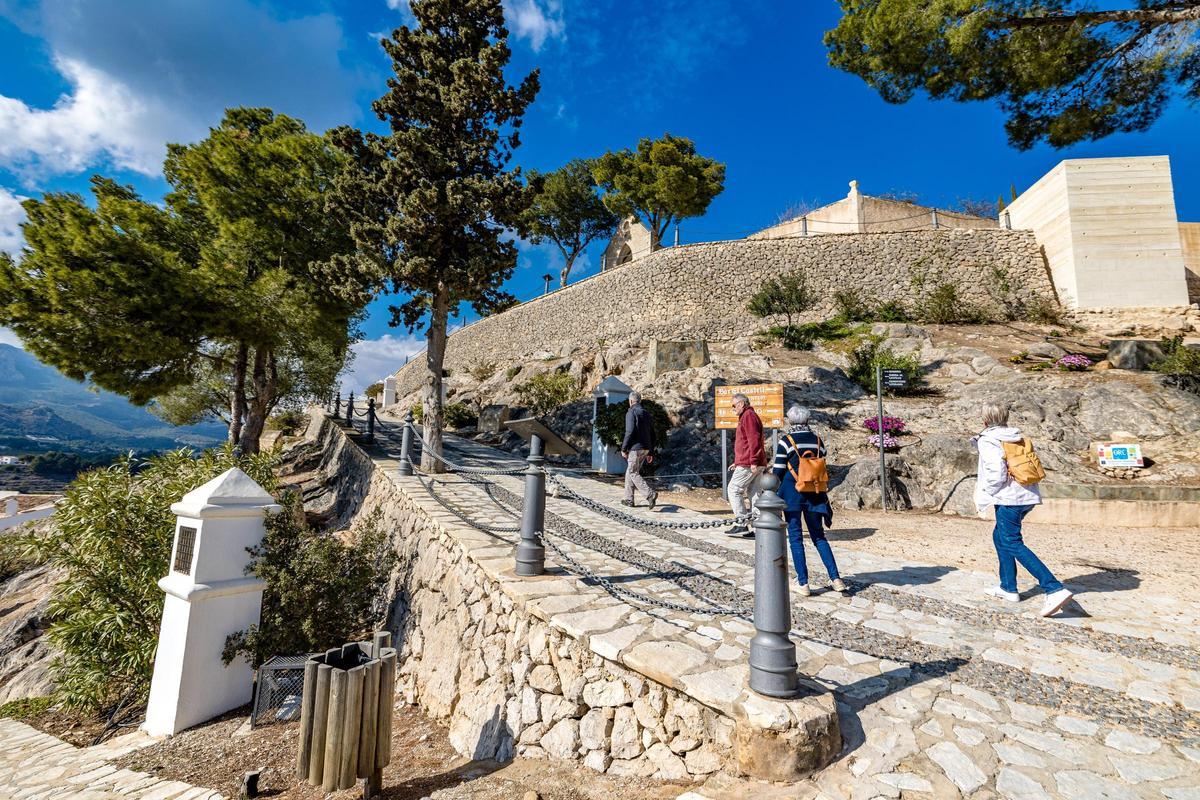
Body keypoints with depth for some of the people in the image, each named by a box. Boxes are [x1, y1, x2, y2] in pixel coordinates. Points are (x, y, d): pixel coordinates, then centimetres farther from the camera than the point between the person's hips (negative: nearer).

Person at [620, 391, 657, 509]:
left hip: (635, 448, -8)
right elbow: (652, 434, 17)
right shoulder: (647, 413, 16)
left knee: (633, 473, -5)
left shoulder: (631, 412, -8)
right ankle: (629, 499, 17)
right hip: (645, 448, 8)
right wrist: (650, 452, 20)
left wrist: (623, 448, -11)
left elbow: (630, 432, -18)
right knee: (629, 472, 15)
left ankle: (650, 494, -19)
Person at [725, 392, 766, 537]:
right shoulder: (748, 416, 23)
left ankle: (741, 524, -4)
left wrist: (753, 462, -24)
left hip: (748, 464, -10)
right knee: (753, 492, 9)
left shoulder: (749, 416, -9)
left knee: (734, 489, -5)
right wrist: (737, 462, 26)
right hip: (751, 463, 10)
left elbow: (753, 441, -20)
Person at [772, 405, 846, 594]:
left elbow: (778, 472, -10)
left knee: (795, 537, 5)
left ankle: (803, 584, 6)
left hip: (792, 492, -4)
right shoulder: (817, 440, 4)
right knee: (819, 536, 15)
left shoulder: (786, 441, -9)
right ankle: (835, 578, 8)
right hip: (814, 493, 4)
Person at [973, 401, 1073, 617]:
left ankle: (1054, 589, -15)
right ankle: (1008, 587, 25)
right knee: (1000, 536, 20)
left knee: (1013, 544, -4)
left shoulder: (987, 440, -10)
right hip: (1028, 496, 9)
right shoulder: (1017, 437, 14)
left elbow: (997, 472, -19)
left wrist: (986, 494, -4)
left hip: (1009, 498, -9)